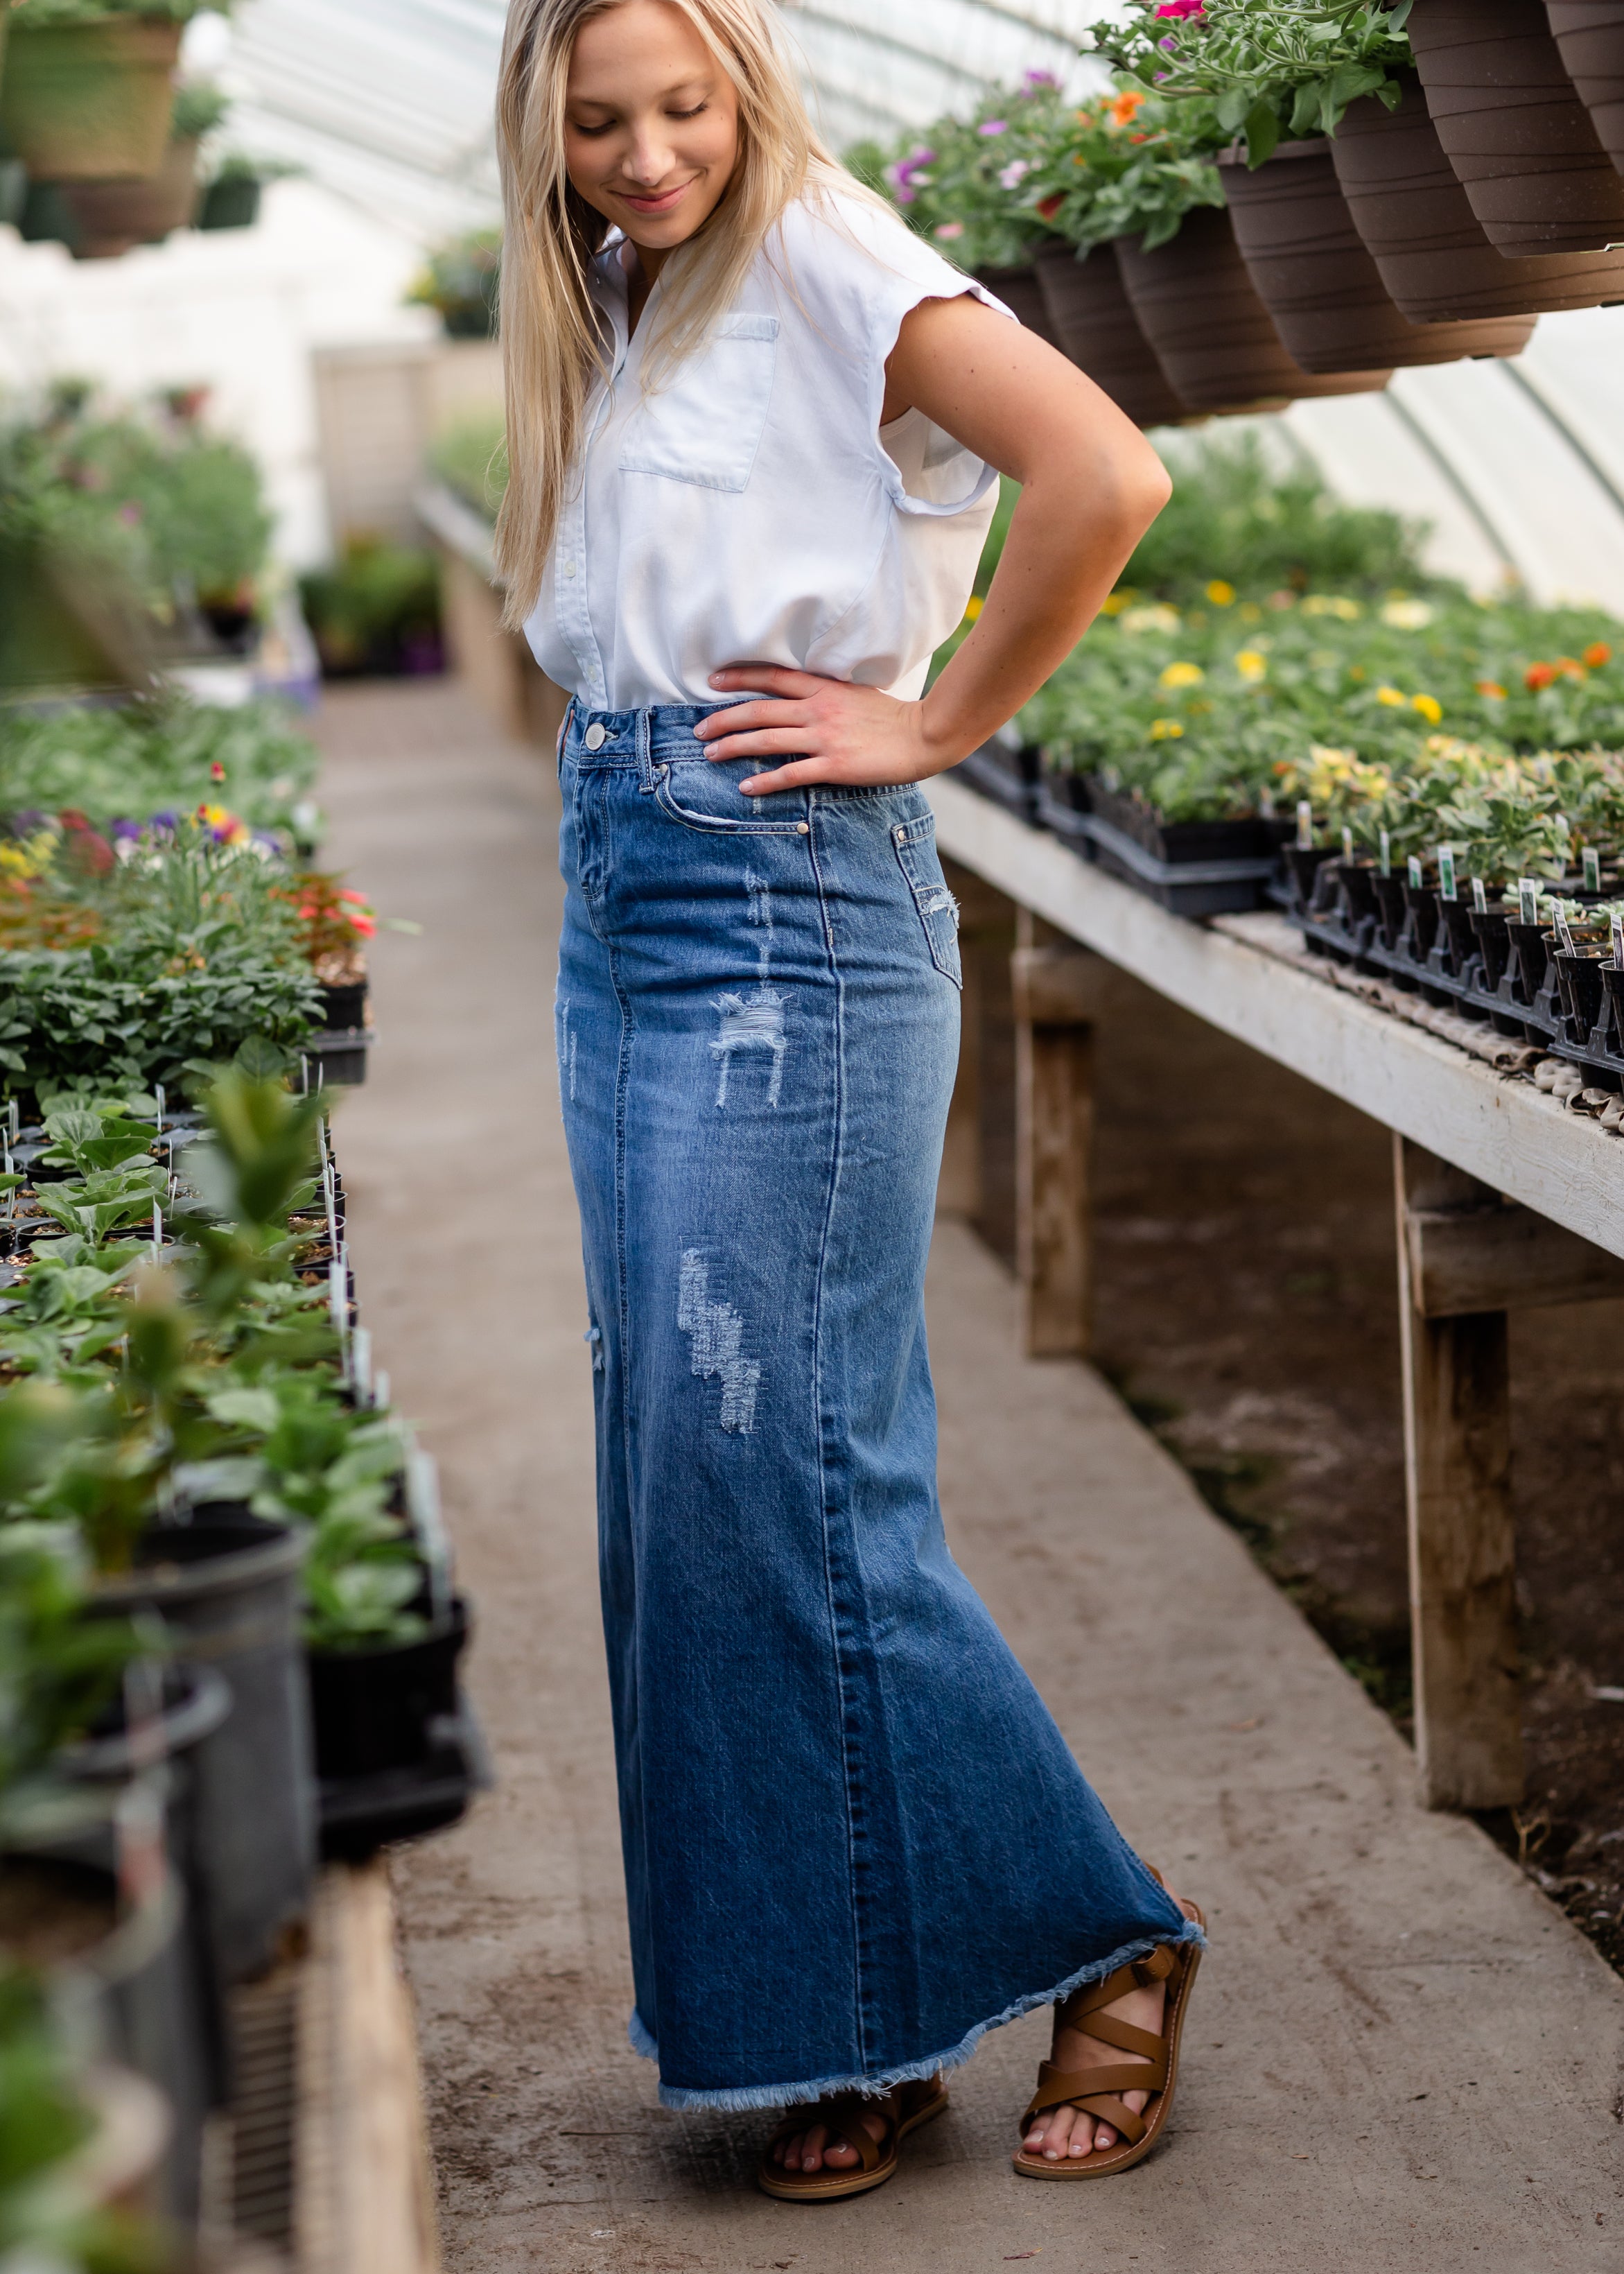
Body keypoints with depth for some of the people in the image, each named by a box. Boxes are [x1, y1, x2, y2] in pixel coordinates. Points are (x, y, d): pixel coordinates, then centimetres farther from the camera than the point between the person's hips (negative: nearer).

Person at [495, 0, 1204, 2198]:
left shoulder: (820, 254, -7)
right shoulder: (609, 319, 17)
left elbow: (1109, 475, -21)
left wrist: (932, 722, -13)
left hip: (783, 904, -9)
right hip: (616, 904, 9)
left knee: (784, 1469, -8)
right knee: (682, 1476, 8)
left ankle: (1098, 1937, 10)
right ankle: (846, 2013, 19)